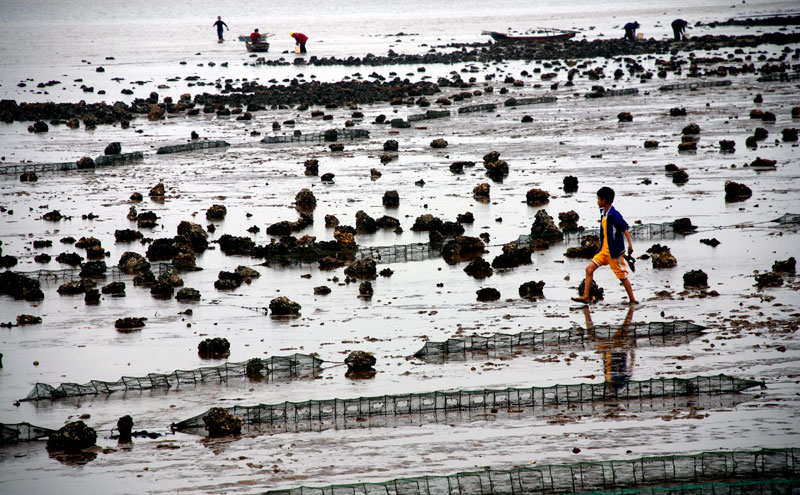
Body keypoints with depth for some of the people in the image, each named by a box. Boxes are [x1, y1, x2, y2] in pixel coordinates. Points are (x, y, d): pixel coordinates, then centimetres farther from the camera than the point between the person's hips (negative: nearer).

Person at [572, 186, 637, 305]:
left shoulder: (614, 215, -17)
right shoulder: (603, 213, 9)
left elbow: (625, 228, -22)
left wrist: (630, 244, -31)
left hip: (614, 251, -9)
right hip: (604, 250, 9)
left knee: (622, 276, 0)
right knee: (589, 268, 2)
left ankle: (632, 300, 11)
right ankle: (585, 297, 3)